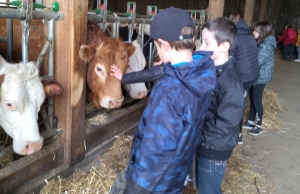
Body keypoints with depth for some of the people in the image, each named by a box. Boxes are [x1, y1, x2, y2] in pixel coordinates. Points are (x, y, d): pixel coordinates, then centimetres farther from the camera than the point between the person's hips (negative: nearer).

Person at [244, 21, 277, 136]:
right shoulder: (261, 44, 10)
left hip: (261, 77, -9)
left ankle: (259, 125, 11)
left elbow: (258, 62, -24)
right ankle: (251, 121, 28)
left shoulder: (266, 46, -20)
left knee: (257, 100, -2)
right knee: (252, 99, 15)